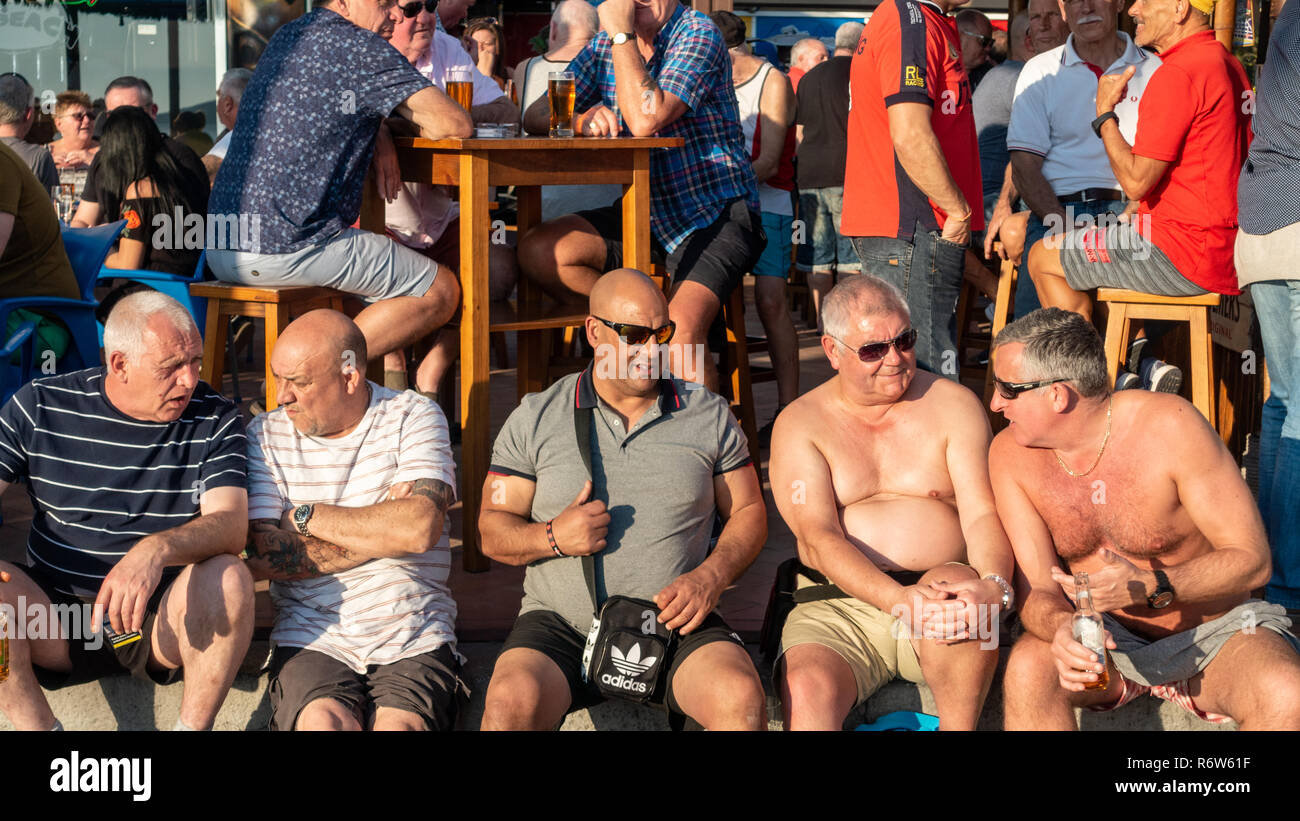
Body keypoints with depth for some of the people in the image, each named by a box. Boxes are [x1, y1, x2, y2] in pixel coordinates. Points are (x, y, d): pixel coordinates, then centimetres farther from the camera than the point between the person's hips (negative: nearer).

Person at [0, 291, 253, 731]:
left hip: (167, 621, -1)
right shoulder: (41, 407, 0)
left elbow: (231, 526, -16)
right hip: (57, 627, 1)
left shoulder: (215, 420, -3)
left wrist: (157, 549, -39)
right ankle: (38, 727, -17)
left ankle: (193, 728, -15)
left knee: (228, 578, -31)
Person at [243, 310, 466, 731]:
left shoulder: (414, 417, 5)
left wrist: (305, 515, -3)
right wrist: (379, 529, -6)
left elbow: (420, 529, -12)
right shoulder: (266, 436, 8)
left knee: (400, 725, -29)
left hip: (413, 638, -1)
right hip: (311, 641, 1)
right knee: (322, 721, -30)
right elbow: (264, 558, -4)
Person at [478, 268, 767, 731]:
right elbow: (493, 528, 9)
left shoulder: (710, 416, 10)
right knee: (510, 704, -32)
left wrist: (710, 578, -5)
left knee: (742, 700, -29)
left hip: (675, 624, 1)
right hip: (560, 624, -1)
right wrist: (553, 537, -13)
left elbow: (749, 512, 15)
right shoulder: (535, 419, 7)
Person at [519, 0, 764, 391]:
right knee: (537, 250, -12)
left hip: (715, 214, -7)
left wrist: (621, 32, -20)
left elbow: (645, 120, -27)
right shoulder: (606, 46, 7)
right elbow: (535, 115, 6)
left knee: (679, 330, -31)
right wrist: (582, 120, -16)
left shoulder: (698, 34, -13)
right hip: (649, 213, 7)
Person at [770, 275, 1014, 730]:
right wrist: (898, 599, -26)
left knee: (959, 596, -35)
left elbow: (982, 514, -2)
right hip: (838, 605, -1)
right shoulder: (799, 424, 5)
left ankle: (959, 727, -16)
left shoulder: (953, 405, 8)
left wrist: (994, 584, -26)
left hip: (942, 584, 2)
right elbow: (820, 537, -8)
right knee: (806, 690, -34)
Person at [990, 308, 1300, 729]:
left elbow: (1252, 560, -15)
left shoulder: (1170, 426, -19)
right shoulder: (1010, 455, -8)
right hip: (1108, 636, 2)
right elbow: (1039, 590, -8)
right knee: (1028, 667, -32)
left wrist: (1151, 587, -31)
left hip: (1215, 632, -2)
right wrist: (1059, 627, -33)